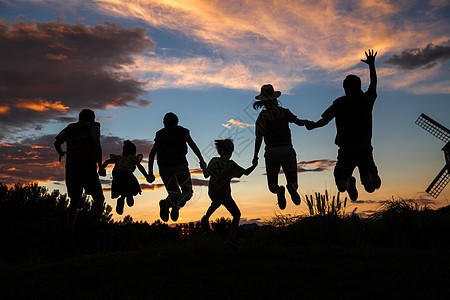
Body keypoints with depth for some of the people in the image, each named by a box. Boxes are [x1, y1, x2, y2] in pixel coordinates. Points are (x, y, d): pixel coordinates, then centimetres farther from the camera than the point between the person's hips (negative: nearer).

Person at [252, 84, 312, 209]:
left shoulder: (262, 117, 0)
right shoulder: (284, 112, 8)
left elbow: (259, 139, -5)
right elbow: (299, 122, 10)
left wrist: (255, 156, 3)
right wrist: (307, 122, 32)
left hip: (272, 152, -2)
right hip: (287, 149, 2)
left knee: (272, 186, 6)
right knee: (293, 183, 7)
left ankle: (279, 190, -31)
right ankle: (291, 187, -31)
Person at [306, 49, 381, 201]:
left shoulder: (339, 103, 0)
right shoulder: (367, 99, 6)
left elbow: (324, 121, 3)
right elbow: (373, 83, 25)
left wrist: (311, 126, 24)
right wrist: (371, 65, 38)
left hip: (346, 150, -1)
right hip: (365, 148, 2)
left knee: (341, 184, 11)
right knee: (370, 187, 8)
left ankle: (348, 183, -30)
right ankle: (371, 174, -31)